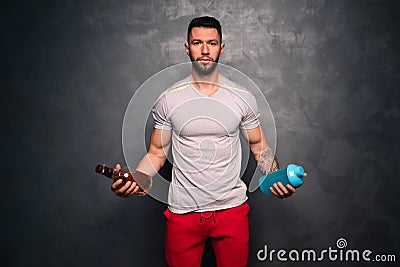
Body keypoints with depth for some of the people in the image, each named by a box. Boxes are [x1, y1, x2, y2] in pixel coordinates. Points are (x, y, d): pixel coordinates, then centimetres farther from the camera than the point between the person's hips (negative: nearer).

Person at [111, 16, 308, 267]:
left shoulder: (243, 98, -2)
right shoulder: (168, 100, -3)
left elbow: (259, 146, 6)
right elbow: (157, 153, 1)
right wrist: (132, 180, -17)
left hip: (232, 209, 1)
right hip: (183, 211, 0)